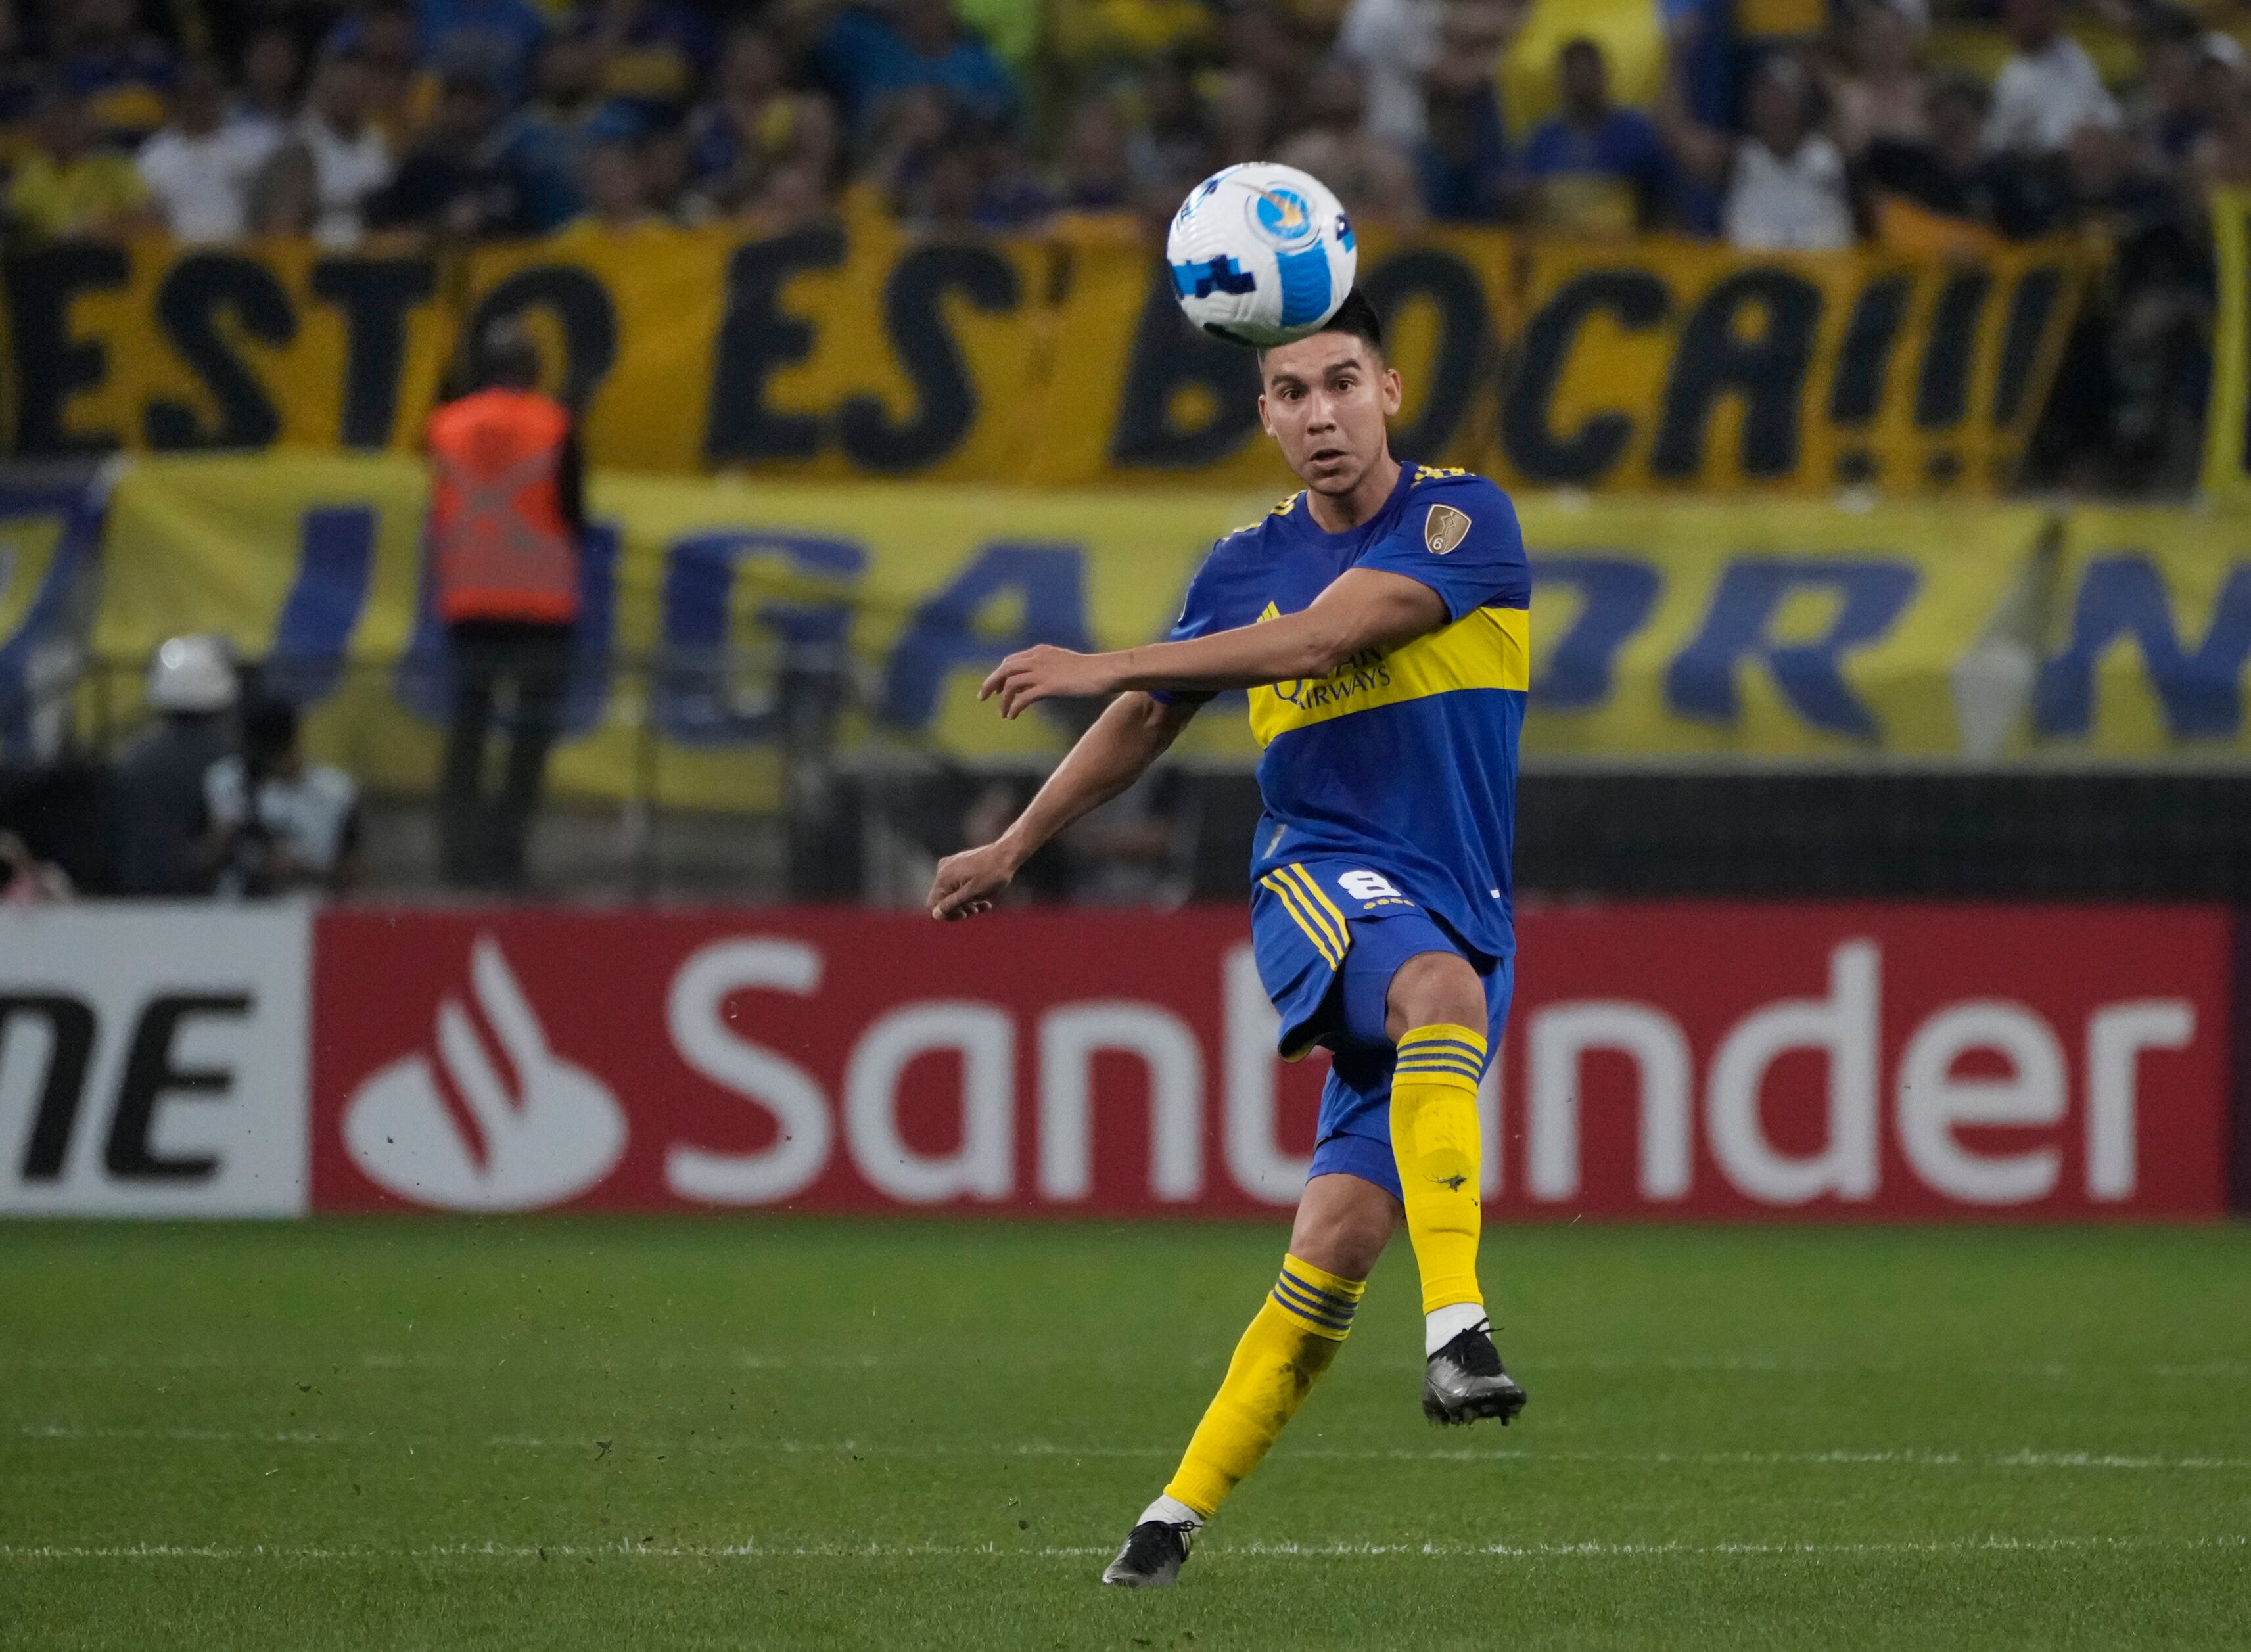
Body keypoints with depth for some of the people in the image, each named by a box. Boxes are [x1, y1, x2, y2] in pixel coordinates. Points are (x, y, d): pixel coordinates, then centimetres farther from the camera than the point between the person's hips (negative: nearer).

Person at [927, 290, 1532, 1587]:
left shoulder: (1465, 519, -3)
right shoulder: (1246, 567, 10)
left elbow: (1324, 634, -16)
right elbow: (1151, 723, 26)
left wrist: (1108, 666, -15)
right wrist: (1014, 847, 34)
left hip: (1461, 908, 0)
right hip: (1322, 878, 0)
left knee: (1344, 1233, -9)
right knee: (1439, 986, -36)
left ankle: (1186, 1508, 1)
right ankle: (1456, 1327, -48)